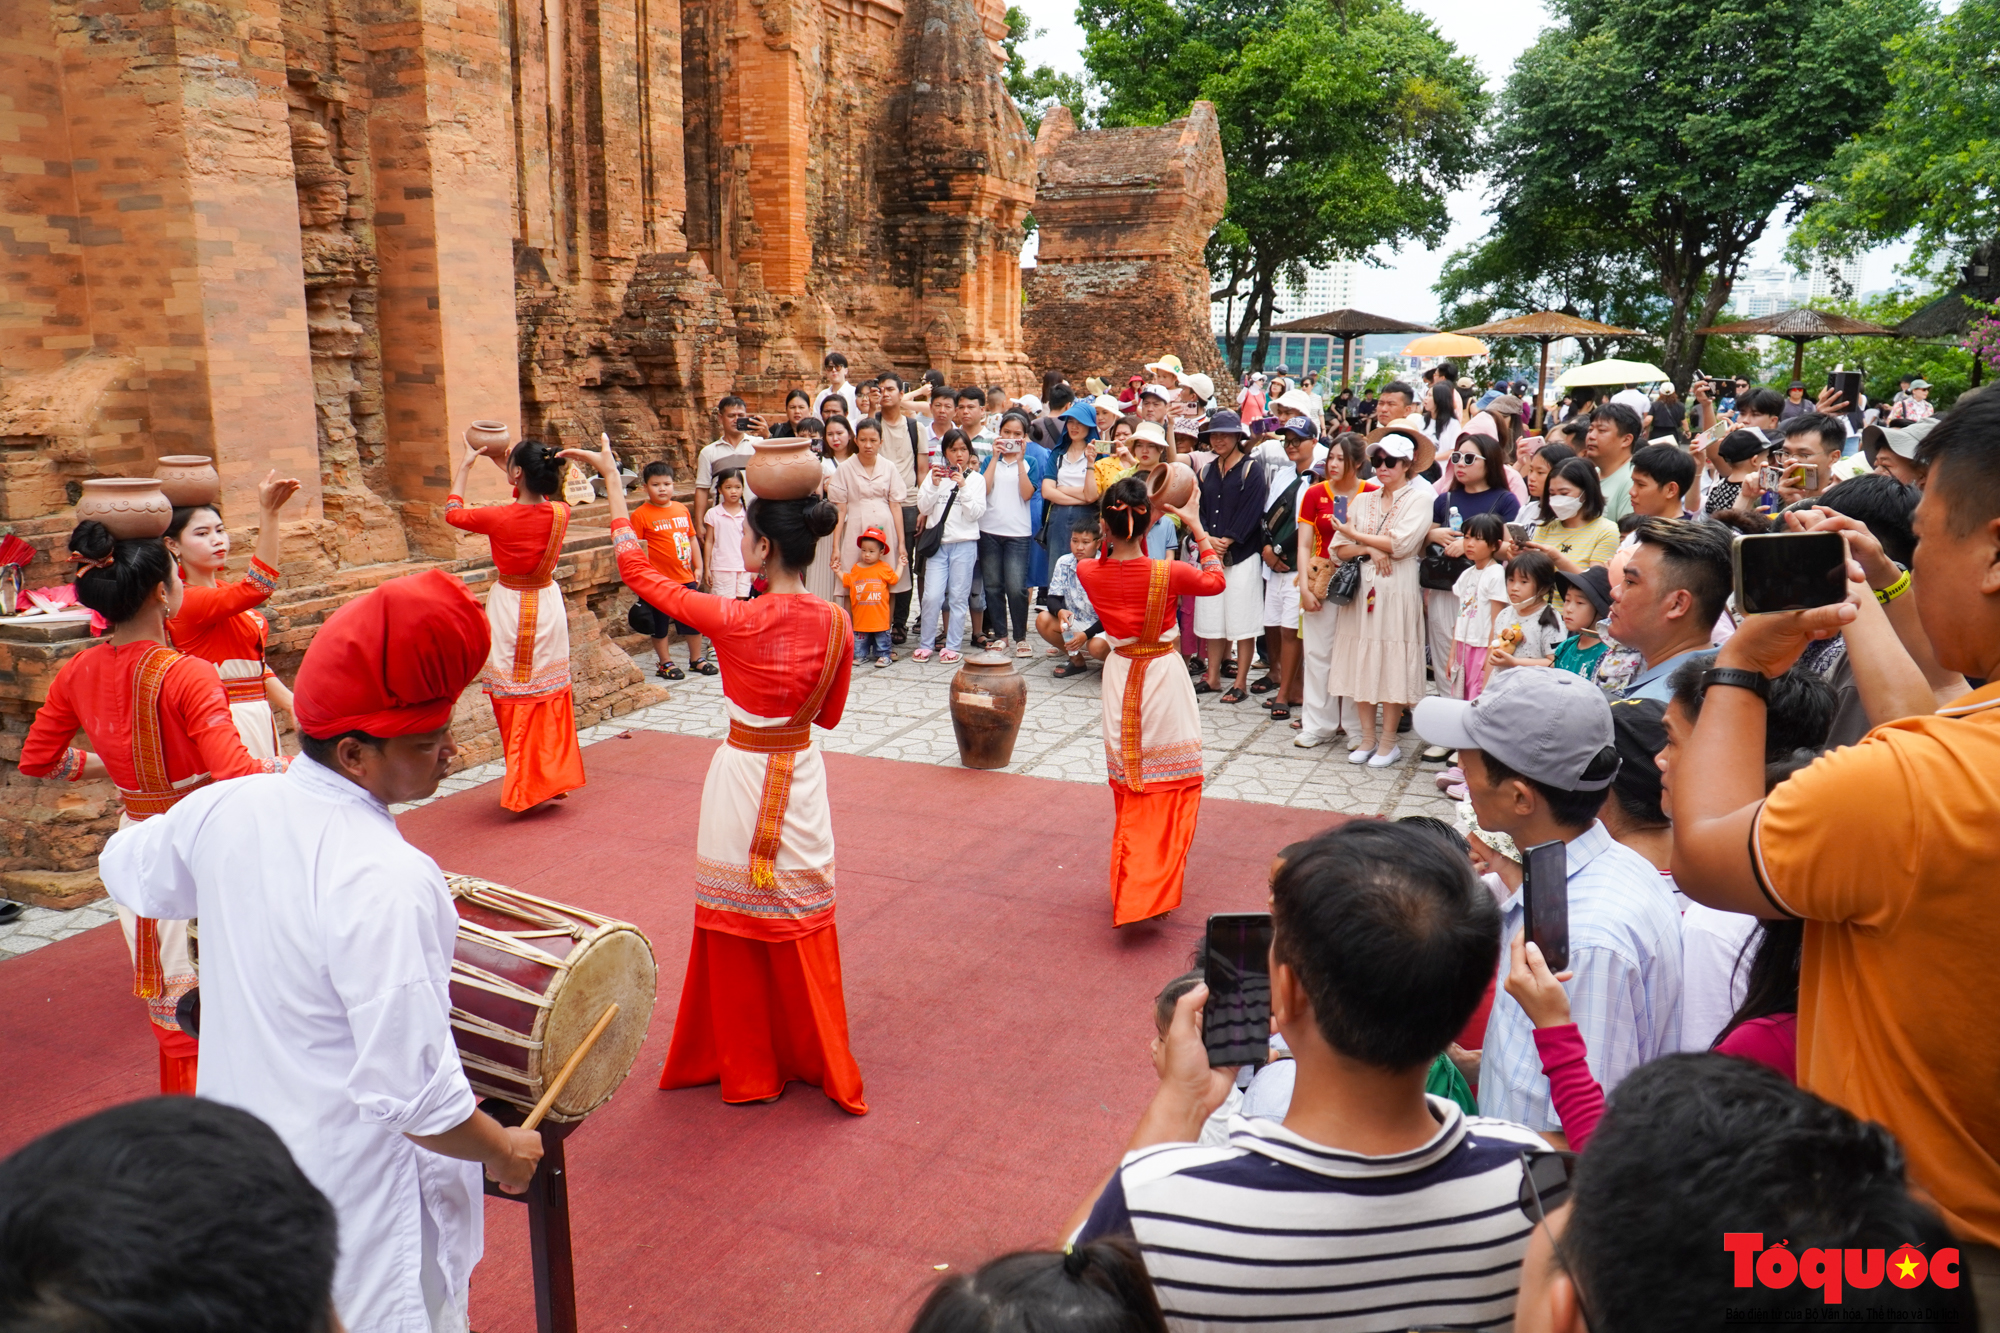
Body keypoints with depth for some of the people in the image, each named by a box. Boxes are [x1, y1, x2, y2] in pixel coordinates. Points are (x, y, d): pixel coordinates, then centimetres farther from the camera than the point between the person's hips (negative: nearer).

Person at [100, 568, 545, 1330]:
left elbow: (128, 871, 15)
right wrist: (506, 1153, -12)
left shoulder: (224, 811, -9)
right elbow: (415, 1096, -30)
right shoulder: (385, 882, -33)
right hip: (359, 1201, -7)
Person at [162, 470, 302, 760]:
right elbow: (257, 587, -32)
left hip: (257, 715, 9)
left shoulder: (224, 590, 13)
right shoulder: (189, 601, -15)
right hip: (228, 723, -9)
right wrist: (268, 513, -40)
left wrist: (292, 703, 5)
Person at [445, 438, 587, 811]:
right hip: (548, 607, 4)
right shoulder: (560, 514, -8)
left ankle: (524, 787, 10)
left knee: (514, 701, 6)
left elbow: (453, 513, 2)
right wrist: (507, 465, 24)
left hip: (509, 609, -4)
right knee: (550, 696, 14)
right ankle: (553, 777, 19)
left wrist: (465, 466, 12)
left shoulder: (500, 518, -18)